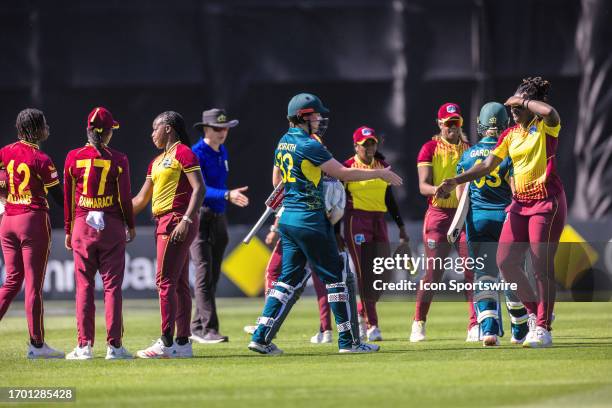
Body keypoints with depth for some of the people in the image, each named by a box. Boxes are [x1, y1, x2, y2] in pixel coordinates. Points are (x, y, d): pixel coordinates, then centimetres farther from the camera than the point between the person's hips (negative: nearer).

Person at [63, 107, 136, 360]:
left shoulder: (73, 158, 0)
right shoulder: (118, 160, -5)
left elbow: (68, 197, 4)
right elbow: (124, 197, -3)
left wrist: (68, 230, 12)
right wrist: (130, 225, 12)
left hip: (82, 225, 1)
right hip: (112, 225, -1)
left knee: (84, 286, 5)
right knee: (112, 285, 2)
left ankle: (84, 345, 0)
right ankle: (114, 345, -1)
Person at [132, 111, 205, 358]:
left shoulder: (183, 153, -7)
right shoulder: (157, 162, 21)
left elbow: (199, 188, -16)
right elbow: (141, 200, 25)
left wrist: (186, 220, -25)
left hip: (176, 222, -9)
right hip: (163, 224, 9)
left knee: (165, 281, -12)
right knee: (179, 284, 9)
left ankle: (166, 343, -15)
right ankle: (183, 343, 10)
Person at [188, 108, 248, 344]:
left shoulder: (223, 152, 13)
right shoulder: (196, 154, -14)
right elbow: (201, 189, -27)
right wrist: (228, 195, -40)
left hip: (219, 218, 8)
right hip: (199, 217, -8)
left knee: (213, 276, 9)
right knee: (204, 273, -14)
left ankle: (197, 328, 15)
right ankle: (208, 329, -19)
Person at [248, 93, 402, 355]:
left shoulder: (283, 143, 12)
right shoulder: (309, 145, -15)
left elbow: (277, 181, 24)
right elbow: (343, 173, -15)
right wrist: (379, 174, -8)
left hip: (288, 217, 9)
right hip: (310, 219, -9)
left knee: (290, 279, 11)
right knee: (337, 276, 0)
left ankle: (262, 336, 3)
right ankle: (348, 341, 2)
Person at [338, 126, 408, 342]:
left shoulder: (382, 166, 12)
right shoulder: (347, 168, -3)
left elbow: (389, 198, 18)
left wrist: (401, 226, 15)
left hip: (379, 222, 5)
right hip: (356, 221, -5)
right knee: (365, 274, -9)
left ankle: (361, 313, 20)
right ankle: (371, 325, -7)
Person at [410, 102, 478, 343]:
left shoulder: (470, 149, 11)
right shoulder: (430, 149, 2)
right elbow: (423, 185, -8)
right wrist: (436, 190, -29)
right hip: (438, 214, -2)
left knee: (471, 269, -7)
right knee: (433, 271, -4)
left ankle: (474, 326, -6)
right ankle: (418, 324, 9)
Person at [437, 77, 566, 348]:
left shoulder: (546, 126, -6)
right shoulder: (510, 134, 13)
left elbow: (549, 111, -31)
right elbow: (487, 165, 11)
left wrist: (524, 101, -14)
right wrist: (456, 181, 1)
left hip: (547, 201, -7)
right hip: (520, 203, 7)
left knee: (542, 266, -8)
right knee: (505, 261, 0)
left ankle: (543, 329, -3)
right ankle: (535, 311, 17)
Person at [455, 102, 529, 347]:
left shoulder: (468, 155, 3)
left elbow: (460, 192, 8)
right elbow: (517, 191, -9)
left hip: (477, 219, 1)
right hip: (506, 217, -1)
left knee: (484, 274, -1)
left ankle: (489, 326, -22)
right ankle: (519, 331, 24)